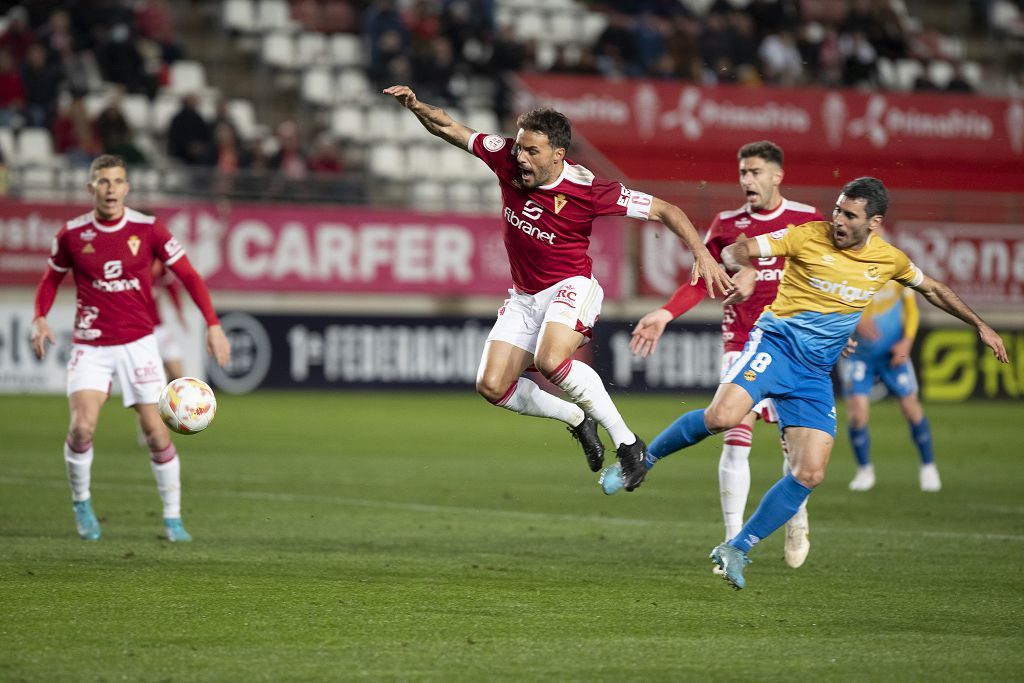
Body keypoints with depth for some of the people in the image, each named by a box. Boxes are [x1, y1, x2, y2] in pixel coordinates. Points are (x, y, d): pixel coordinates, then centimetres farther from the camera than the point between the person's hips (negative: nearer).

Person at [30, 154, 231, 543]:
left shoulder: (148, 229, -5)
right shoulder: (72, 234, -2)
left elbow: (188, 276, 1)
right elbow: (52, 278, 14)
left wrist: (213, 325, -7)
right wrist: (40, 318, -3)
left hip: (137, 343, 0)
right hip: (90, 346, 0)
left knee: (156, 431, -4)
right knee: (82, 427, -17)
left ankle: (173, 517, 11)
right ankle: (81, 502, 8)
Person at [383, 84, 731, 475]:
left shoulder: (587, 190, -22)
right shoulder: (508, 159, -11)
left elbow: (662, 210, -14)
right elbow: (449, 129, 1)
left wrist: (701, 253, -23)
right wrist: (415, 106, -17)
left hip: (570, 288, -6)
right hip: (523, 295, 6)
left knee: (550, 361, -34)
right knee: (492, 386, -5)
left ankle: (625, 440, -19)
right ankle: (577, 419, 20)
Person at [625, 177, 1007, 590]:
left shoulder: (889, 260, 5)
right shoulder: (809, 237, -8)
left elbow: (932, 289, 25)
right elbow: (735, 251, -8)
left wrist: (979, 325, 26)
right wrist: (744, 269, -32)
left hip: (816, 372, 4)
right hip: (777, 343, -4)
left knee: (810, 475, -8)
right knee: (721, 417, -31)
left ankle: (736, 549, 6)